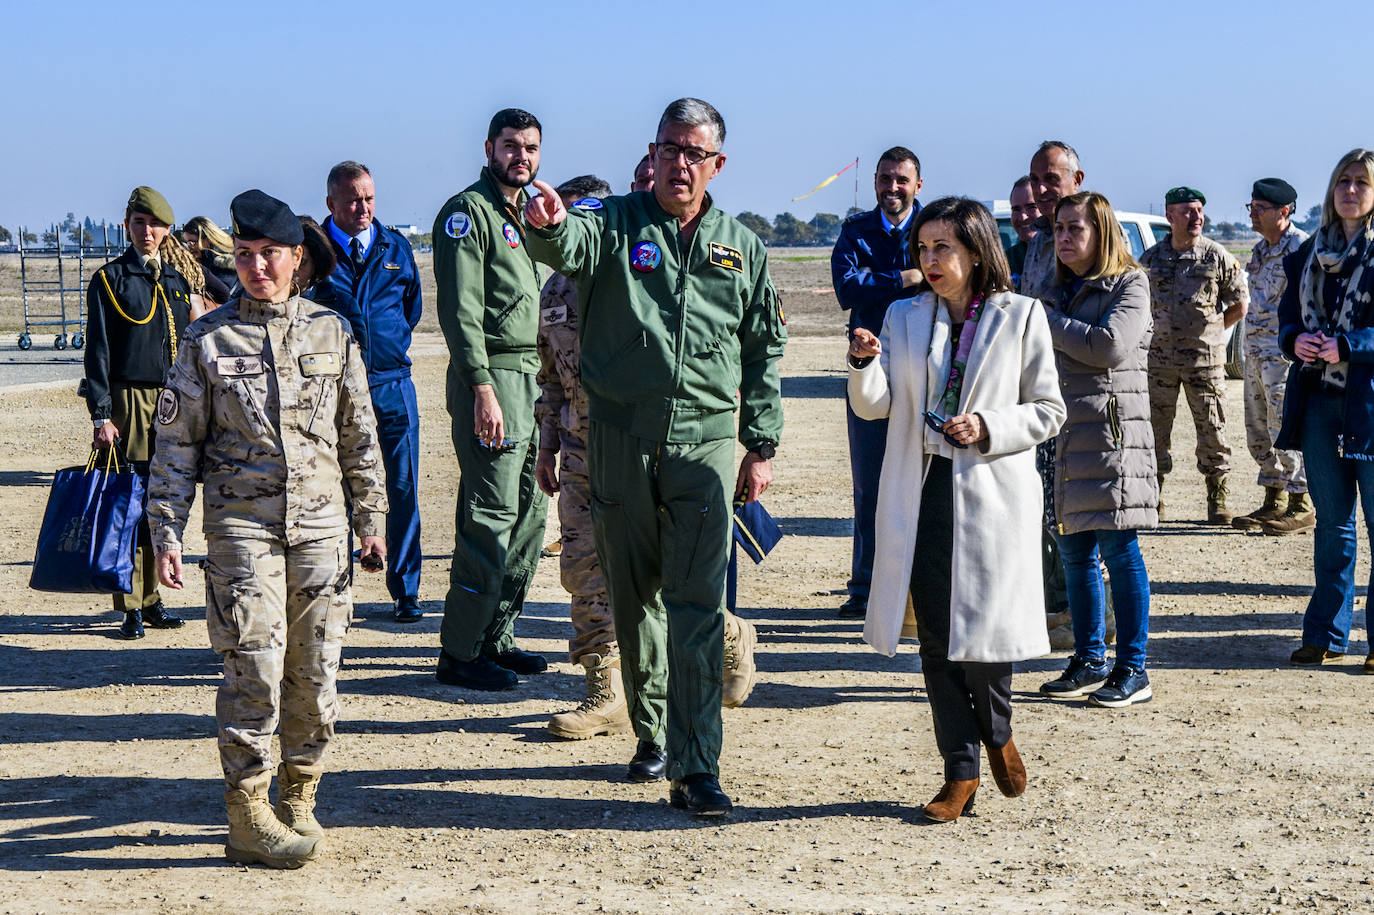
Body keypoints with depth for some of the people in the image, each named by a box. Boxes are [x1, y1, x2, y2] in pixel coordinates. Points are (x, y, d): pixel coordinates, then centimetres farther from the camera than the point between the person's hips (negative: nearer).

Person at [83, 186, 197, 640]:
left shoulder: (179, 279, 13)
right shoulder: (110, 278, 0)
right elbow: (98, 351, -4)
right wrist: (101, 416, -11)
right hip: (130, 400, -4)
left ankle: (152, 598, 15)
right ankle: (132, 606, 2)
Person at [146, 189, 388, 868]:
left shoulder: (332, 333, 8)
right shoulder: (208, 341, 2)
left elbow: (359, 435, 14)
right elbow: (176, 443, 3)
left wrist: (371, 519, 14)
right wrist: (167, 533, -2)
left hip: (321, 524, 3)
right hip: (243, 525, -3)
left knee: (316, 668, 5)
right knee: (255, 667, -7)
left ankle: (298, 800, 19)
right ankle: (249, 818, 1)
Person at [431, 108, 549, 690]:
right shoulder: (467, 211, -6)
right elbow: (460, 310, -15)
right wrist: (482, 388, -23)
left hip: (537, 380, 9)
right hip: (492, 379, -9)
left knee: (530, 515, 10)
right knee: (491, 517, -9)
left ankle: (496, 638, 19)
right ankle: (459, 653, -3)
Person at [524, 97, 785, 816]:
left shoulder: (742, 249, 10)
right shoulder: (615, 225, 2)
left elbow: (765, 351, 15)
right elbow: (568, 248, -21)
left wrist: (762, 446, 8)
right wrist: (547, 224, -46)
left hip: (705, 440, 0)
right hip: (621, 438, 0)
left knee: (697, 607, -7)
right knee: (635, 597, 11)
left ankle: (696, 767, -7)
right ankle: (652, 734, 29)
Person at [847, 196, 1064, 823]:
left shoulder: (1020, 316, 2)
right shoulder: (904, 318, 10)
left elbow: (1048, 411, 4)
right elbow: (874, 405, 2)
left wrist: (988, 428, -12)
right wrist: (864, 362, -17)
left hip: (992, 494, -3)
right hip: (921, 493, 3)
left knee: (982, 629, -3)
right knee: (936, 637, 3)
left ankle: (997, 733, 28)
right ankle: (962, 771, 14)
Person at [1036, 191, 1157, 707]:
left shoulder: (1129, 284, -2)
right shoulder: (1062, 291, 19)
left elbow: (1111, 346, -16)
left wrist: (1051, 322, -7)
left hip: (1114, 432, -7)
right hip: (1067, 433, 7)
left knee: (1118, 550, -7)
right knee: (1074, 550, 9)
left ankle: (1133, 671, -1)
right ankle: (1090, 661, 20)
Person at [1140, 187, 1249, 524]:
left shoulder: (1218, 256, 0)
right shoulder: (1150, 259, 6)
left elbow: (1238, 306, 6)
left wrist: (1207, 331, 5)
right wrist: (1156, 331, 8)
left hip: (1204, 358, -2)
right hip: (1159, 356, 2)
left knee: (1212, 428, 1)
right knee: (1154, 429, 5)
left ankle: (1217, 499, 11)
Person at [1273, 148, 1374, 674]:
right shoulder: (1309, 254, 13)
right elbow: (1288, 316, 18)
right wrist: (1295, 341, -3)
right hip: (1318, 400, 5)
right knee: (1331, 523, 12)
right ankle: (1326, 636, 20)